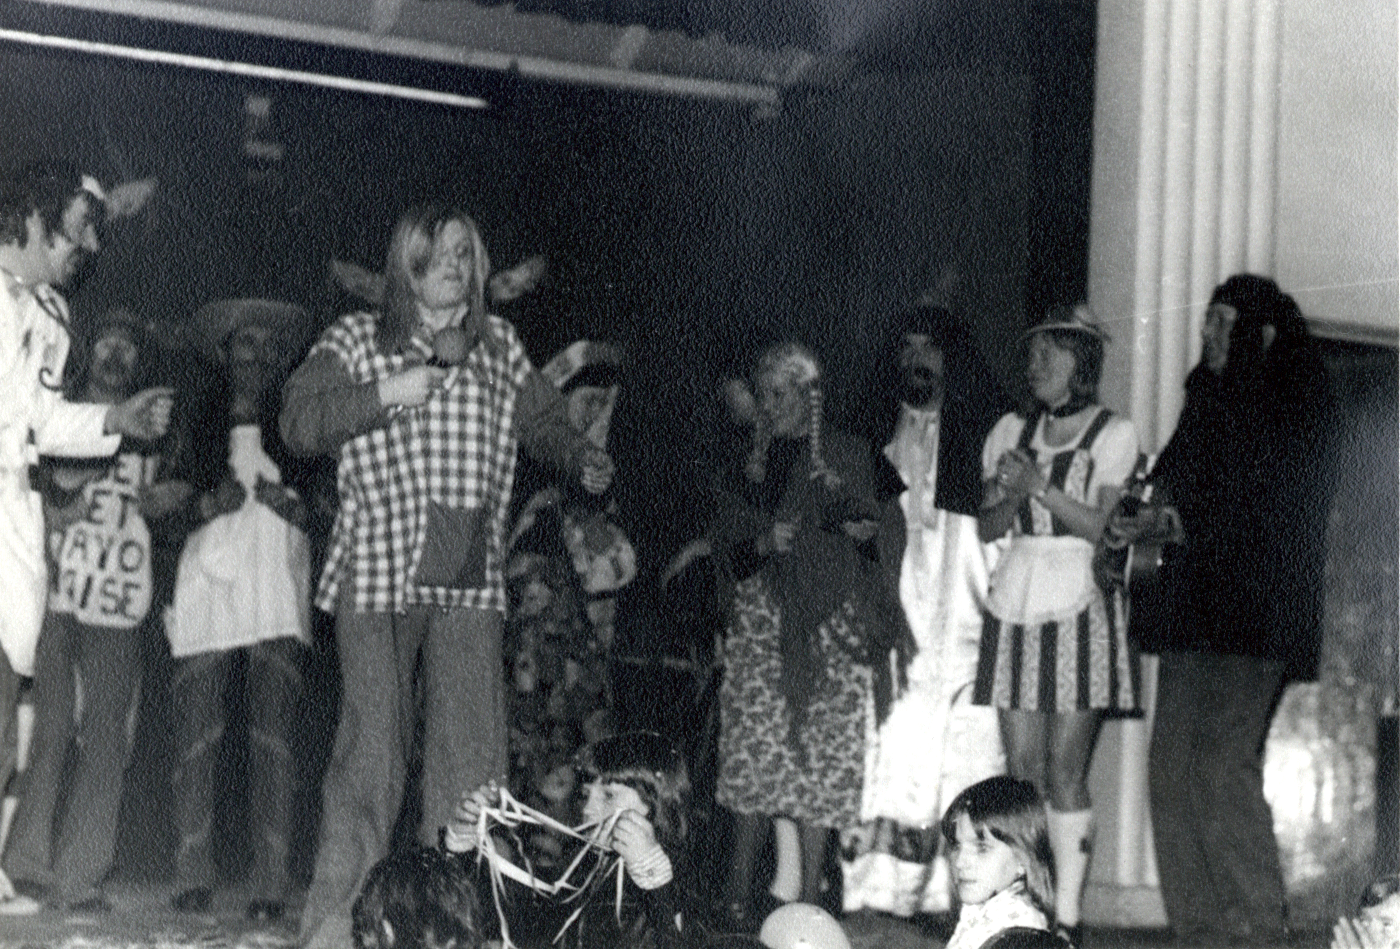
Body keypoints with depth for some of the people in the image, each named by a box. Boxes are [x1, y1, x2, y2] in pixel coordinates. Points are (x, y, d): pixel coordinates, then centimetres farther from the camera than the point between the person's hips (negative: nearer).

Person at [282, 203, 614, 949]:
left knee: (474, 748, -3)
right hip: (379, 570, -3)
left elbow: (543, 420, 27)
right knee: (373, 744, -7)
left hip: (471, 579, 3)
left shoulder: (498, 346, 17)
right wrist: (387, 394, -12)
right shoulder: (355, 342, 7)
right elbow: (298, 423, -3)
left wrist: (582, 459, 7)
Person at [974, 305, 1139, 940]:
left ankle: (1066, 916, -4)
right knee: (1019, 767, 1)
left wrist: (1040, 487, -14)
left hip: (1077, 607, -4)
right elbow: (987, 528, 12)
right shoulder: (1011, 430, 16)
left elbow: (1103, 525, -5)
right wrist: (1011, 496, -8)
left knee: (1065, 770, -7)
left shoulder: (1113, 434, 3)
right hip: (1015, 601, 4)